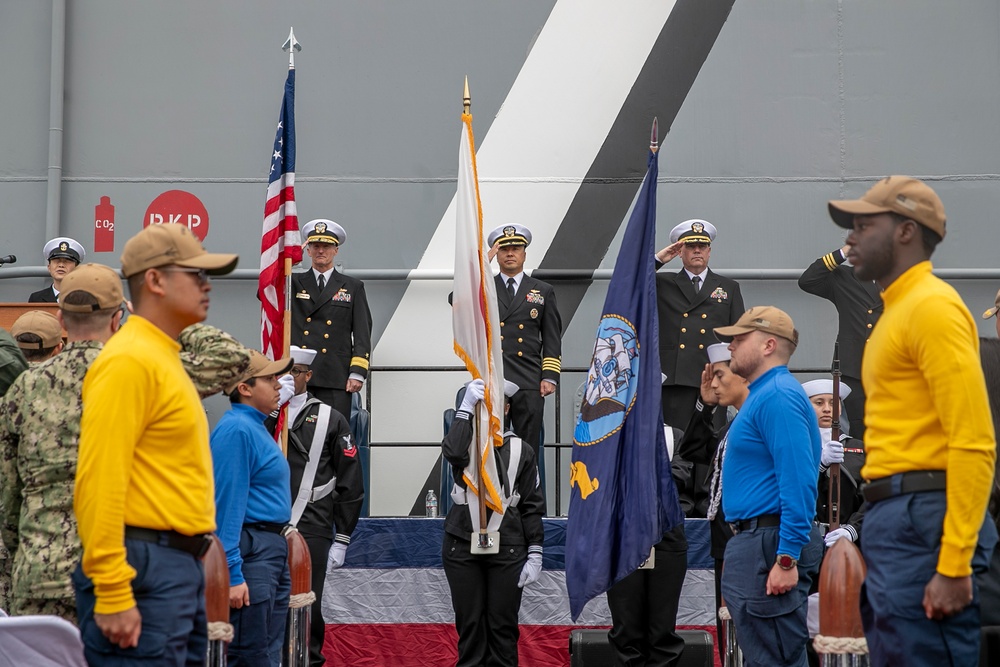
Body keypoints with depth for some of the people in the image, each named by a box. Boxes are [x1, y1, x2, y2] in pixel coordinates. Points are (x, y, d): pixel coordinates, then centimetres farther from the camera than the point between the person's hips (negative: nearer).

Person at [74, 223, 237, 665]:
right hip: (143, 567, -10)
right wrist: (112, 594, -22)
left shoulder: (164, 359, 19)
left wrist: (189, 569, 17)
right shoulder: (129, 360, -12)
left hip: (182, 566, 10)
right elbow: (99, 482, -19)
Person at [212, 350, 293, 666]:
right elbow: (227, 505, -19)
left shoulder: (257, 427, 16)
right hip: (251, 552, -10)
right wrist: (232, 574, -22)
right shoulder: (236, 429, -14)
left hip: (273, 549, 10)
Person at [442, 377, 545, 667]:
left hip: (508, 548, -1)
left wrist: (535, 555, -3)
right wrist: (465, 406, -23)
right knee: (469, 623, 7)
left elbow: (532, 506, 3)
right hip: (462, 546, 1)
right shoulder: (466, 443, 5)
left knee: (502, 625, 4)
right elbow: (453, 453, -22)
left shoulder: (520, 450, 3)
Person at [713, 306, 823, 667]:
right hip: (755, 542, 11)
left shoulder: (777, 396, -14)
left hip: (771, 546, -11)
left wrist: (787, 559, -25)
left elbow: (798, 481, -23)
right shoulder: (763, 394, 20)